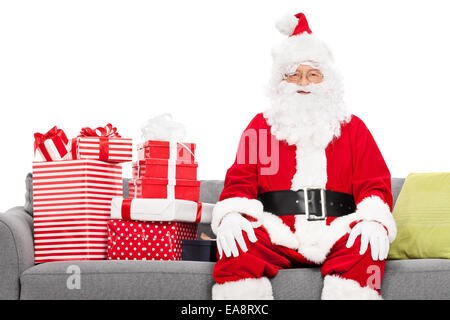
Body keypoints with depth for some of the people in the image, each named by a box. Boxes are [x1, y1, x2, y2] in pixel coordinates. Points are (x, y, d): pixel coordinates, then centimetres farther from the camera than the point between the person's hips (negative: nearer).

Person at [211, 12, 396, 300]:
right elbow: (240, 180, 11)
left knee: (366, 246, -34)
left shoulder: (353, 127, 21)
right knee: (236, 245, -32)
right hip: (276, 234, 0)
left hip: (335, 234, 0)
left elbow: (374, 183, 11)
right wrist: (231, 215, -12)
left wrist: (374, 219, -13)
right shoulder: (260, 125, 21)